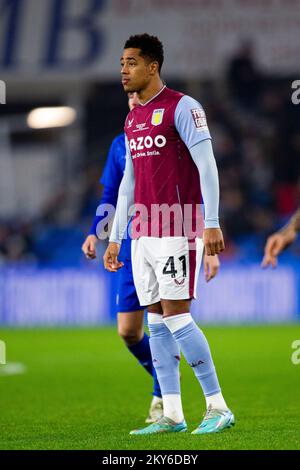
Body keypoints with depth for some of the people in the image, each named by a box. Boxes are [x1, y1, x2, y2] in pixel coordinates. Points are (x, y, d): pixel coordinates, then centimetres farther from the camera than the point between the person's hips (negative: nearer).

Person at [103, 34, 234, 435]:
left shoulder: (181, 107, -6)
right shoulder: (133, 120, 17)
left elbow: (207, 164, -12)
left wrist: (212, 223, -20)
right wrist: (114, 238, 20)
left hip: (176, 231, -8)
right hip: (143, 235, 8)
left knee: (176, 315, -12)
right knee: (157, 322, 4)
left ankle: (218, 407, -5)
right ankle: (171, 415, 6)